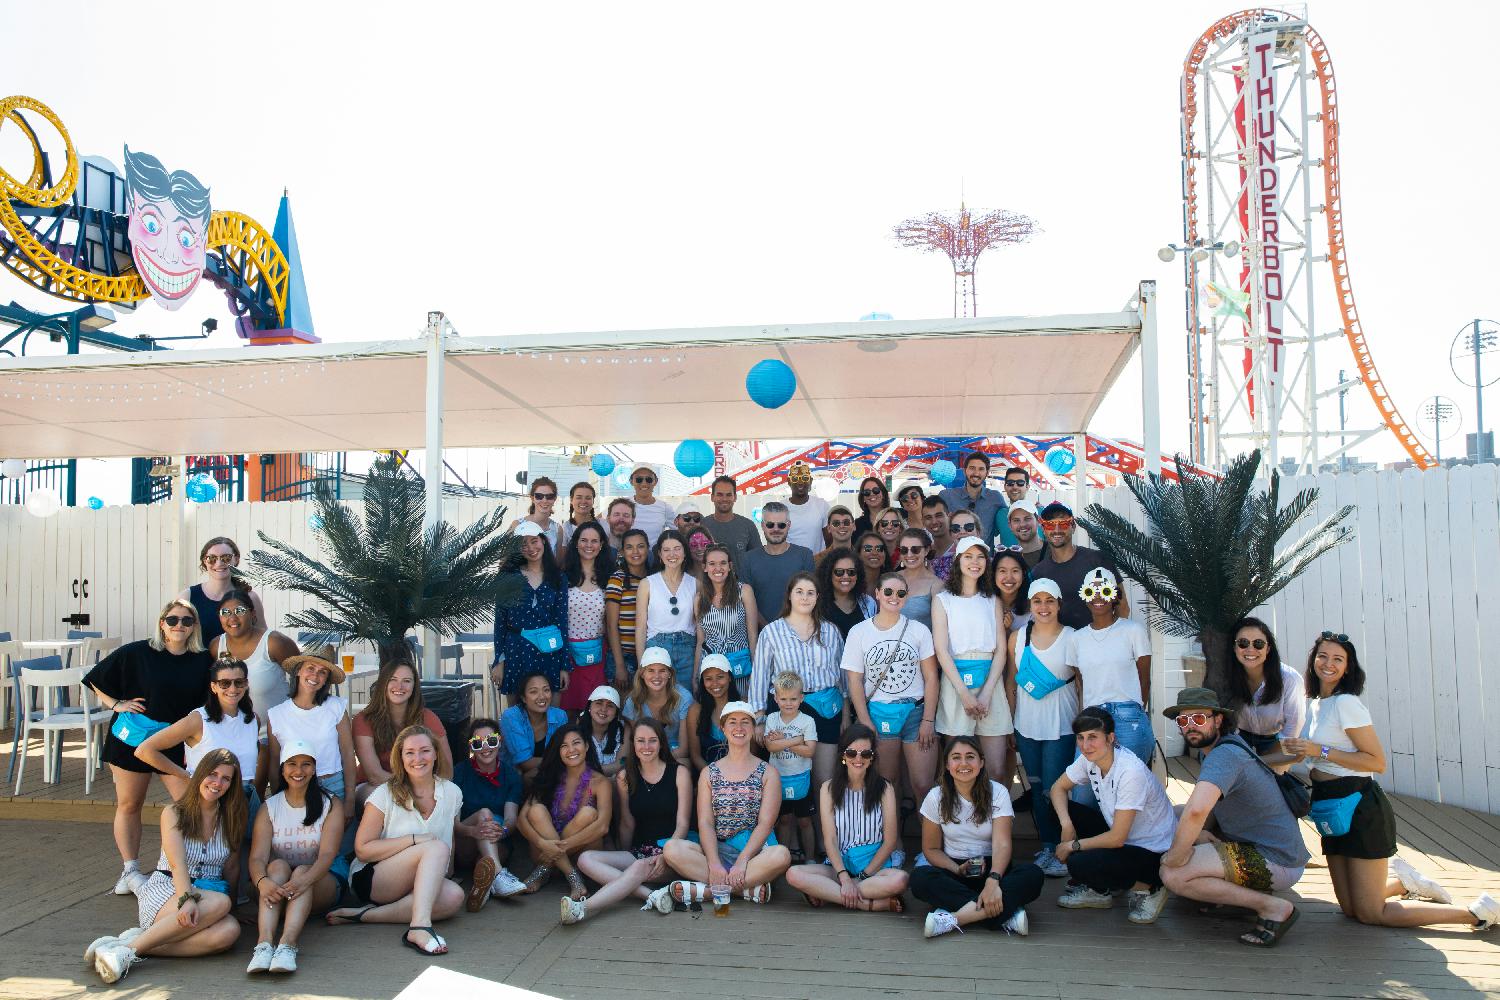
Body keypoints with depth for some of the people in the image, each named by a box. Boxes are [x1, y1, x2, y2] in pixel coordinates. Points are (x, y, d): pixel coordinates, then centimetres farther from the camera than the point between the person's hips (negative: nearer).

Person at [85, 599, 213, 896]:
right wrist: (116, 704, -6)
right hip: (132, 737, -1)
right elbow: (97, 678, 4)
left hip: (176, 743, 1)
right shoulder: (137, 653, -7)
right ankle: (129, 870, 22)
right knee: (128, 805, 9)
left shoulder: (203, 661, -1)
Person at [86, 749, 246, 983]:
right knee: (220, 903, -37)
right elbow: (178, 864, -15)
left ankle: (139, 942, -31)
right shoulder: (174, 813, 1)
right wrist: (187, 899, -31)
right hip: (163, 892, -3)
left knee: (229, 931, -34)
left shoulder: (231, 820, 12)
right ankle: (129, 948, -33)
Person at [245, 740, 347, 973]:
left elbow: (328, 854, -15)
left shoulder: (330, 805, -1)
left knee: (303, 871, -31)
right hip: (276, 884, 1)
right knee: (278, 866, -29)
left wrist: (305, 879, -37)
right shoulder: (269, 807, 4)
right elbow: (257, 856, -11)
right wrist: (262, 881, -35)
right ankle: (264, 942, -48)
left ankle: (288, 945, -52)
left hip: (323, 880, -1)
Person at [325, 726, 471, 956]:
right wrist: (415, 840, -18)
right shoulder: (385, 795, -6)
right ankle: (419, 926, -44)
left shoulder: (451, 792, 5)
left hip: (423, 884, 4)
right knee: (437, 848, -29)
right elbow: (363, 849, -10)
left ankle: (366, 915, -23)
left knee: (454, 896, -30)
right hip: (370, 879, -4)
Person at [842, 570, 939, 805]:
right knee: (887, 785, 6)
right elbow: (854, 681, 1)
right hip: (878, 713, 0)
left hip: (916, 711, 0)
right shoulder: (858, 633, 2)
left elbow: (931, 677, 1)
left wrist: (928, 720, -6)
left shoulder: (919, 630, 3)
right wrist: (865, 723, -6)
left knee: (923, 786, -4)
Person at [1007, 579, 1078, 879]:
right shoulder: (1017, 638, 4)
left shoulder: (1072, 638, -4)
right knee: (1037, 790, 10)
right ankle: (1047, 846, 23)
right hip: (1026, 727, 4)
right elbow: (1011, 684, 10)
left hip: (1061, 727, -3)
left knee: (1054, 790, -4)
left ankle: (1062, 850, 12)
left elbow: (1082, 684, -1)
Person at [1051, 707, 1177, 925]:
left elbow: (1117, 838, -26)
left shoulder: (1131, 772, -29)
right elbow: (1058, 788, 6)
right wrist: (1066, 825, -12)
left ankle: (1146, 888, 0)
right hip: (1121, 837, 8)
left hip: (1154, 853, -8)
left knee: (1078, 864, -27)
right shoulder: (1090, 759, -7)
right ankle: (1097, 891, 7)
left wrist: (1073, 845, -14)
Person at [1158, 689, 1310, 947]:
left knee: (1172, 874, -22)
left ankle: (1272, 907, -11)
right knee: (1175, 819, 17)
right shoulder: (1226, 744, 8)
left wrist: (1176, 855, -25)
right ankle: (1241, 888, 14)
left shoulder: (1224, 755, -23)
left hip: (1275, 862, -10)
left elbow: (1196, 810, -41)